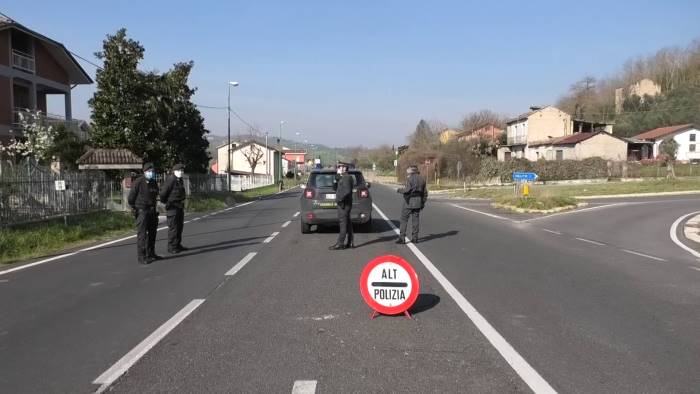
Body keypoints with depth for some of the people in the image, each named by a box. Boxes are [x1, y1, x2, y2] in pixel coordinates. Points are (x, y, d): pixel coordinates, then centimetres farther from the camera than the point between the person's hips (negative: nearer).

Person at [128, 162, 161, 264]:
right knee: (142, 234, -8)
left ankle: (151, 254, 24)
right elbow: (131, 197, -7)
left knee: (152, 233, 13)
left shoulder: (154, 183, 10)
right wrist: (134, 209, -4)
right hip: (141, 211, -7)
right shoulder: (138, 182, -11)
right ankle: (141, 257, -6)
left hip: (152, 211, 8)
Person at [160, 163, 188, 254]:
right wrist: (165, 202, -6)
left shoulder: (180, 180, 14)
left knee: (179, 227, 14)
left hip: (180, 207, 9)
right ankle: (171, 247, -1)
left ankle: (178, 245, 24)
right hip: (172, 207, -9)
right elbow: (163, 192, -17)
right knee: (173, 228, -6)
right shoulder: (170, 180, -16)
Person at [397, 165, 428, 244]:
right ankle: (415, 238, 10)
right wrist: (423, 203, 19)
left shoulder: (410, 178, -10)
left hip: (409, 201, -6)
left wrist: (400, 190, -1)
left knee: (404, 219, -1)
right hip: (418, 202, 6)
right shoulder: (422, 179, 11)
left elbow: (407, 190, -19)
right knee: (416, 219, 9)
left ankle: (402, 238, -5)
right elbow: (425, 192, 12)